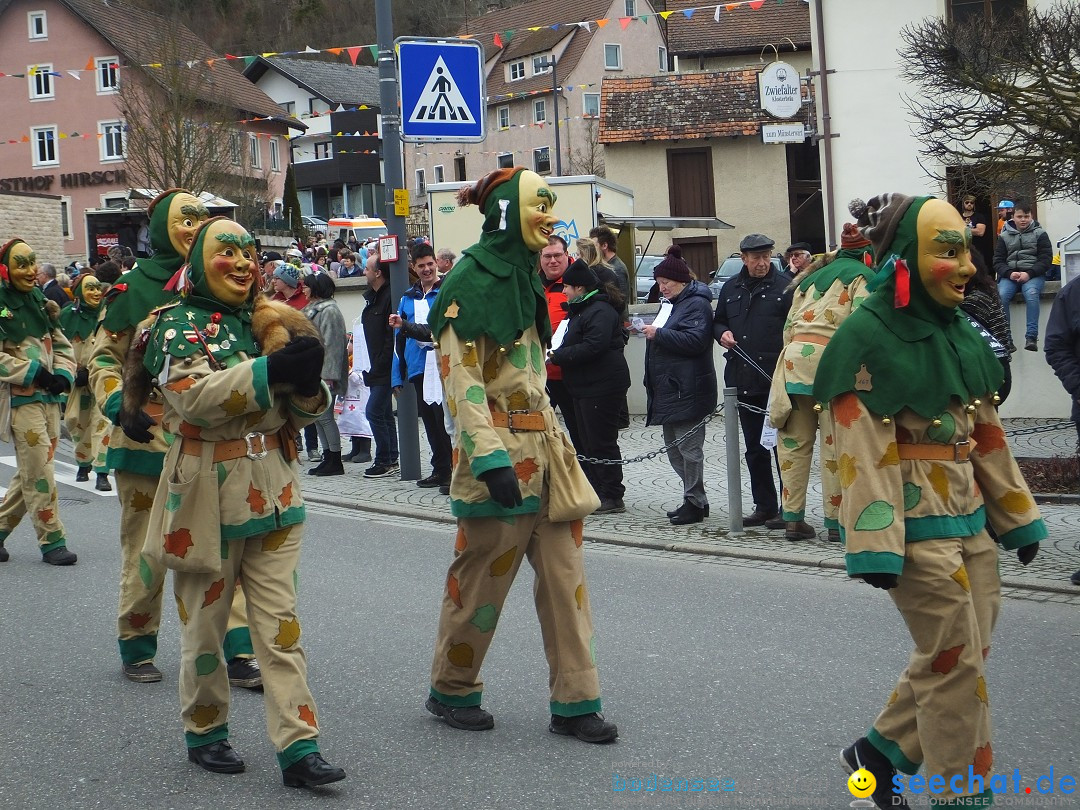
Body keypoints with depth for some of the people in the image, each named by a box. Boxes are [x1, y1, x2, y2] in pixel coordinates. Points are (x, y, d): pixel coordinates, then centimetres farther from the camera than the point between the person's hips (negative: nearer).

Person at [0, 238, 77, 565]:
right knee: (39, 473, -6)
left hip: (49, 397, 7)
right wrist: (34, 373, -18)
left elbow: (62, 346, 16)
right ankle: (52, 541, 1)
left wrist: (64, 375, -3)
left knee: (30, 472, 12)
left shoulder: (41, 302, 13)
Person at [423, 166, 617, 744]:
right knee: (482, 576, 3)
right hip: (500, 446, -8)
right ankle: (451, 691, 20)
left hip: (543, 448, 8)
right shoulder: (470, 282, -12)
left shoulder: (523, 276, 16)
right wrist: (491, 458, -26)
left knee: (564, 573, 5)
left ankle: (575, 702, 8)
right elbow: (461, 379, -19)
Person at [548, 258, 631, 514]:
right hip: (584, 387, 11)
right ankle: (595, 492, 20)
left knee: (601, 443, -6)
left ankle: (612, 497, 0)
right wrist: (556, 352, 7)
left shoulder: (600, 311, -16)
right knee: (587, 442, 13)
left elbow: (593, 347, -27)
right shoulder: (581, 309, 18)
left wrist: (557, 355, -20)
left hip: (602, 386, -11)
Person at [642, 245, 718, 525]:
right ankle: (695, 499, 20)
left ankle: (694, 503, 0)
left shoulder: (697, 304, -10)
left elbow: (695, 340, -22)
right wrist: (651, 332, 13)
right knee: (673, 446, 12)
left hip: (687, 390, -10)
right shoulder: (670, 303, 20)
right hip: (670, 387, 10)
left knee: (688, 446, -7)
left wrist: (659, 334, -19)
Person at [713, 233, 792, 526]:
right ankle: (764, 506, 21)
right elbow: (718, 322, 25)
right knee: (754, 448, 12)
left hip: (777, 380, -6)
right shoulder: (731, 288, 13)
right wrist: (722, 333, 2)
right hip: (743, 380, 6)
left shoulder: (784, 287, -4)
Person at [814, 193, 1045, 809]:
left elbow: (986, 434, 16)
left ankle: (882, 750, 30)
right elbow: (864, 450, -17)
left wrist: (1019, 518, 17)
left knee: (960, 656, 14)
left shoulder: (959, 333, 10)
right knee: (957, 664, 0)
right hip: (920, 522, -8)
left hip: (970, 516, 8)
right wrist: (876, 546, -20)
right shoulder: (869, 339, -14)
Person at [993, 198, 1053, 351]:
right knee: (1001, 295, -30)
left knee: (1031, 294, -35)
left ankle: (1031, 337, -36)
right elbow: (998, 261, 8)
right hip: (1009, 274, 2)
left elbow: (1046, 259, 0)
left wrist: (1029, 274, -16)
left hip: (1033, 274, -2)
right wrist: (1010, 273, -13)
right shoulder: (1005, 236, 12)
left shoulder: (1040, 234, 7)